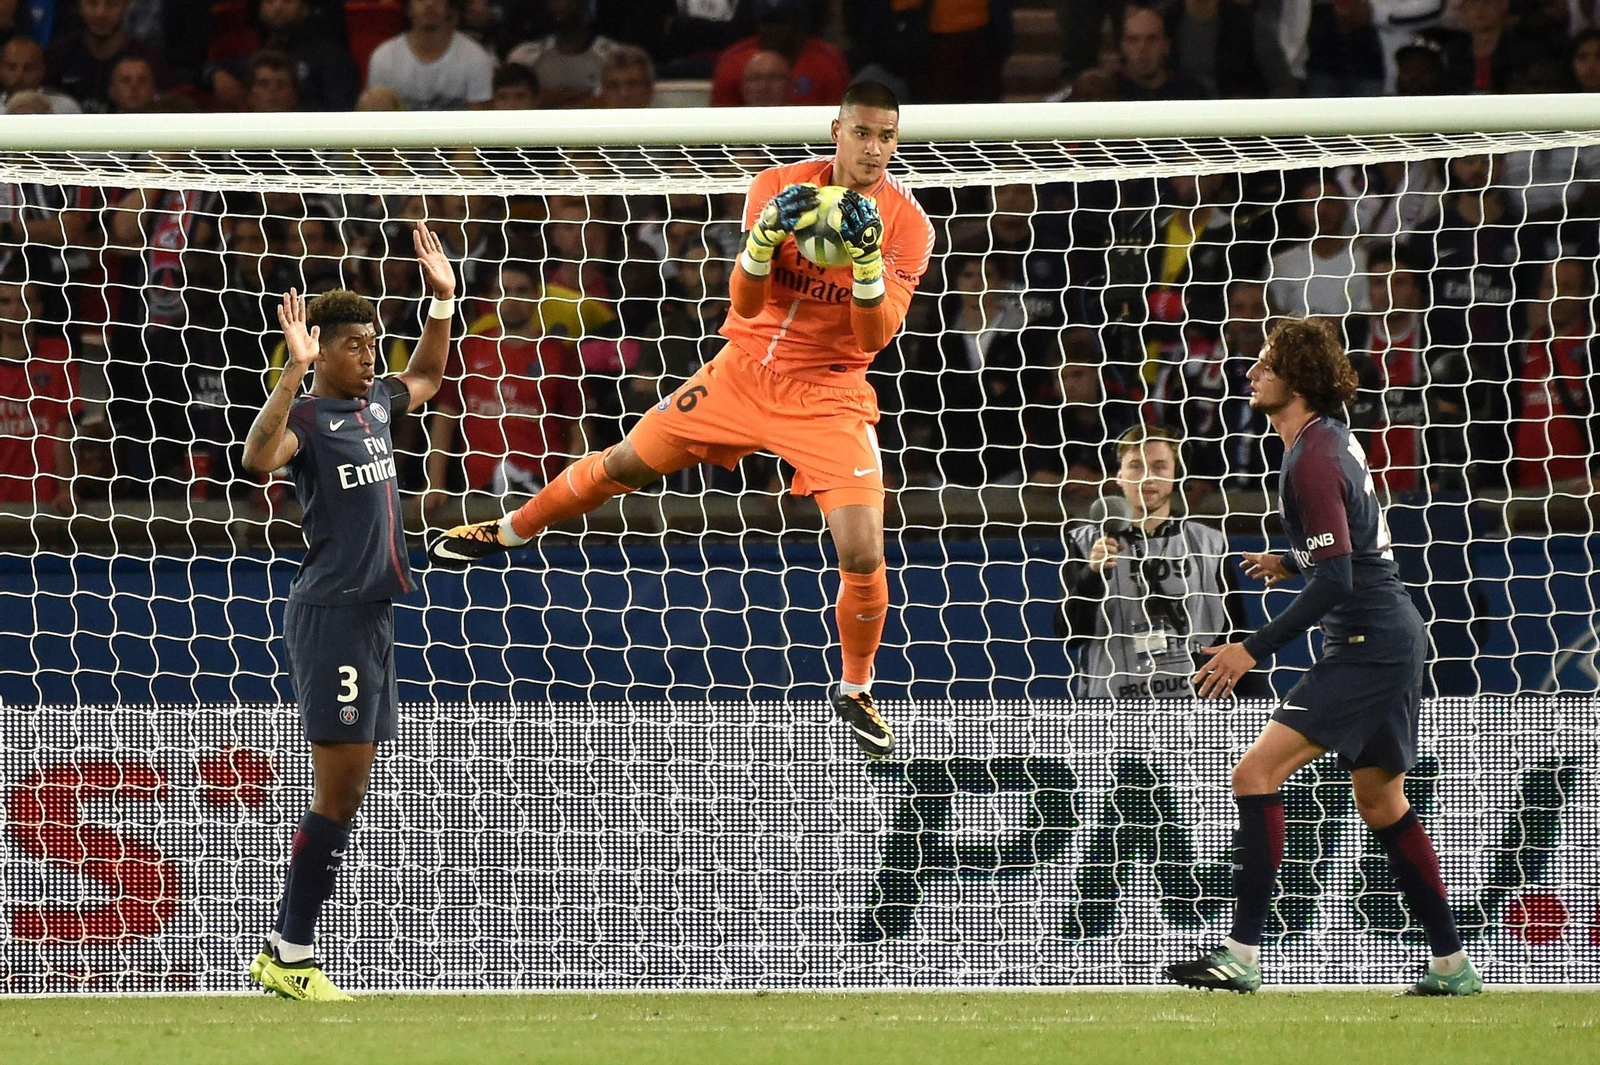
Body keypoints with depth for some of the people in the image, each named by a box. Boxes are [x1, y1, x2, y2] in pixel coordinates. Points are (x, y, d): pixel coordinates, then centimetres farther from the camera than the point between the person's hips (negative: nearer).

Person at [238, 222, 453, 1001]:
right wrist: (293, 371, -38)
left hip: (371, 612, 9)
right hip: (331, 610, -9)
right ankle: (291, 958, -8)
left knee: (346, 793, 9)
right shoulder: (307, 413, -11)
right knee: (337, 793, -11)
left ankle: (283, 953, 13)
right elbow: (260, 458, -34)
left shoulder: (375, 402, 14)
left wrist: (443, 301, 26)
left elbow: (424, 379, 37)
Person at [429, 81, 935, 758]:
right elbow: (745, 304, -14)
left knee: (863, 555, -15)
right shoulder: (779, 188, -10)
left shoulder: (906, 225, -14)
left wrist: (867, 263, -36)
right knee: (624, 465, 11)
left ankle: (856, 693, 12)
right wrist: (765, 240, -34)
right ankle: (510, 531, 39)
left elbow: (875, 337, -19)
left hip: (829, 395, -2)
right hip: (746, 368, 2)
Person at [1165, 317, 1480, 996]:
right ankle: (1453, 965, 22)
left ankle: (1242, 957, -20)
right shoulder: (1331, 438, 13)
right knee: (1381, 802, 18)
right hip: (1390, 639, 11)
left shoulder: (1313, 457, -17)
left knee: (1257, 772, -15)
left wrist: (1254, 649, -23)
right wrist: (1292, 564, 21)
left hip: (1368, 646, -11)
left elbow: (1336, 580, -24)